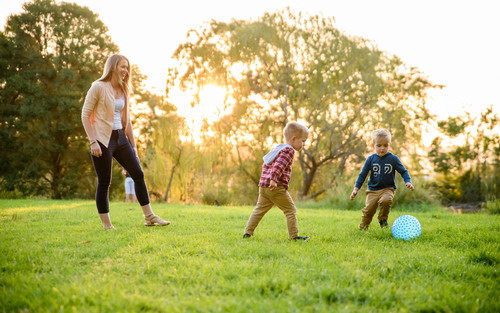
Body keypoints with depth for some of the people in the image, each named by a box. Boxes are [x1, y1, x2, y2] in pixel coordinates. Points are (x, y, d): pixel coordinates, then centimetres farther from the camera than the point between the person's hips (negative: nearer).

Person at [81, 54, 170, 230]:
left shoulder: (123, 90, 13)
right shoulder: (98, 87, -7)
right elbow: (85, 114, -10)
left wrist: (133, 145, 16)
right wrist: (93, 141, -18)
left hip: (120, 138, 7)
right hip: (103, 140, -7)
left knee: (138, 174, 4)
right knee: (104, 182, -2)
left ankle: (149, 217, 12)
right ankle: (106, 225, 7)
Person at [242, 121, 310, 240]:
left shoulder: (277, 148, 23)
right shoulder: (289, 150, -6)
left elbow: (265, 164, 28)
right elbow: (279, 166, -21)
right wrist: (274, 179, -28)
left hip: (263, 186, 9)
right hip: (277, 187, -9)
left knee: (259, 209, 15)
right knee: (290, 210, 0)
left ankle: (248, 231, 12)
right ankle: (294, 235, 1)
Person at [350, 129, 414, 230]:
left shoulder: (393, 159, -2)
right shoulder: (370, 159, 0)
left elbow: (403, 171, 6)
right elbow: (362, 174, 4)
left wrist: (408, 181, -13)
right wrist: (356, 188, -3)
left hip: (388, 189, -1)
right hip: (372, 190, 2)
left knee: (386, 200, -31)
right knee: (368, 209, -8)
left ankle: (383, 219, -5)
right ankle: (363, 228, 12)